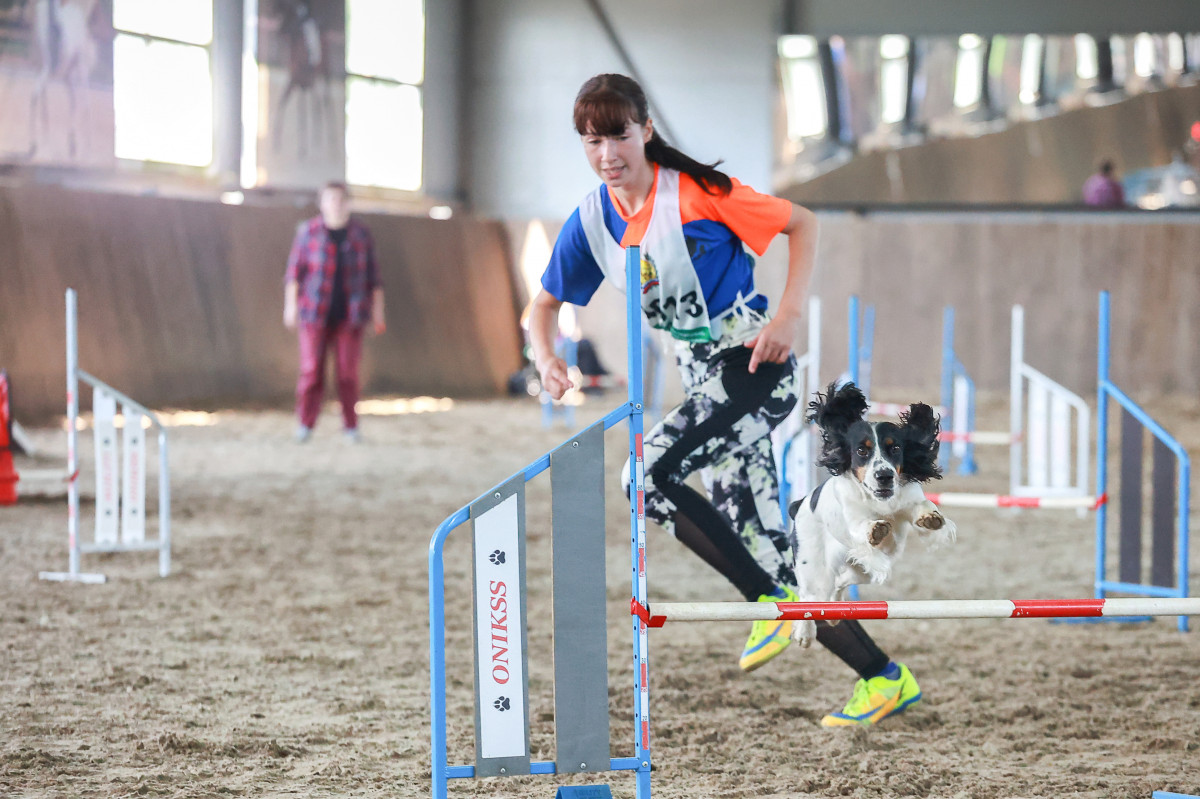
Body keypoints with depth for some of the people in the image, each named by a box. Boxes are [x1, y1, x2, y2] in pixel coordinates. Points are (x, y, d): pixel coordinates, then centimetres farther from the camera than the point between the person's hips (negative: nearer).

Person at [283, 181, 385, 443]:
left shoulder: (360, 234, 2)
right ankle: (306, 424, 5)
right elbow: (294, 271, -2)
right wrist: (290, 304, -9)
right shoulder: (308, 232, -3)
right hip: (315, 314, -1)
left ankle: (350, 426, 8)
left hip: (348, 314, 1)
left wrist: (377, 310, 3)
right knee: (311, 369, -5)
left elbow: (372, 276, 5)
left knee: (348, 370, -1)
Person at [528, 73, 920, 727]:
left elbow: (801, 225, -6)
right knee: (762, 552, 4)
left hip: (754, 364, -7)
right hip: (703, 378, 7)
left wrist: (788, 315, -18)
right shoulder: (591, 221, 3)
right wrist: (546, 360, -6)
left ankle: (775, 604, -13)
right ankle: (885, 678, 13)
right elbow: (545, 304, 16)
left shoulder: (696, 193, -14)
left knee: (649, 472, -25)